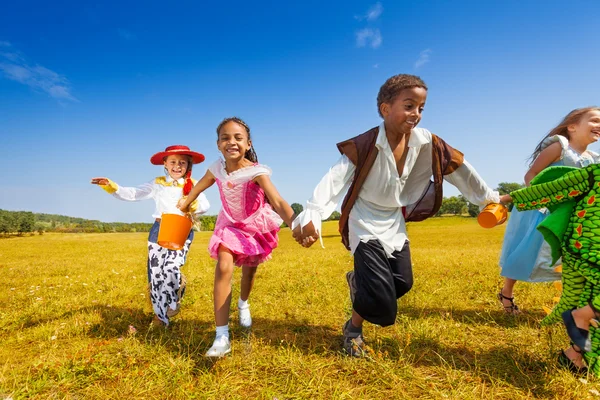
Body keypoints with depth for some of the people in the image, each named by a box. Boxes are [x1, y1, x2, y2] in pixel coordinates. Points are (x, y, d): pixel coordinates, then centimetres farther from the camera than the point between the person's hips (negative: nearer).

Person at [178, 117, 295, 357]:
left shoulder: (256, 172, -29)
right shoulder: (217, 169, -15)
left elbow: (278, 202, -41)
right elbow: (199, 187, 6)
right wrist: (182, 206, 20)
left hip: (257, 225, -1)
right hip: (231, 224, 2)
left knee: (248, 272, 15)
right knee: (224, 268, -21)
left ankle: (243, 304, 51)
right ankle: (222, 336, -17)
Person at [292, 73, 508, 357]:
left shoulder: (424, 142, -7)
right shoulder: (365, 146, -24)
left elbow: (458, 168, 5)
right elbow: (335, 180, -35)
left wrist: (489, 197, 15)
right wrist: (310, 217, -50)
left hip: (395, 223, 7)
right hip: (366, 225, -6)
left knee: (402, 283, 12)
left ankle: (359, 280, 42)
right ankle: (353, 329, 21)